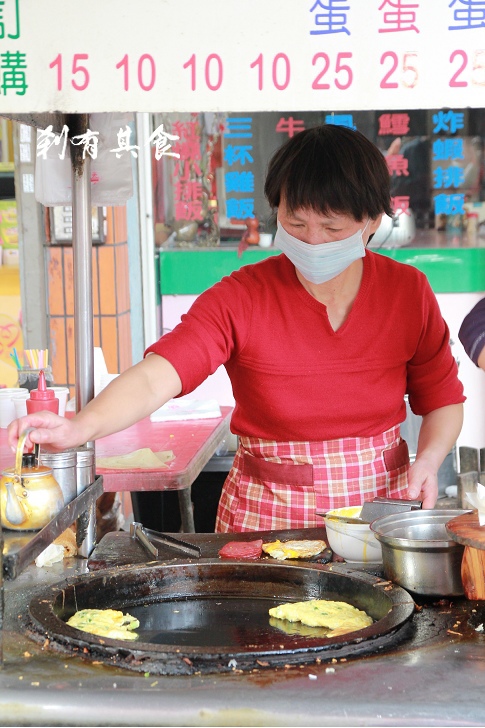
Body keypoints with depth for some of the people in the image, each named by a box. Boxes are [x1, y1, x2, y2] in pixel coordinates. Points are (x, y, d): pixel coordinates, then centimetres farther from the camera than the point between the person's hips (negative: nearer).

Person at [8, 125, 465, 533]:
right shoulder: (239, 300, -12)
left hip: (383, 503, 2)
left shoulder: (408, 292, -3)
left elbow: (443, 400, 8)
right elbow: (155, 376, -26)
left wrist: (429, 459, -12)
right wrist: (79, 427, -43)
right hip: (266, 514, -1)